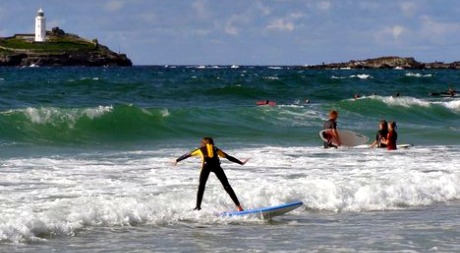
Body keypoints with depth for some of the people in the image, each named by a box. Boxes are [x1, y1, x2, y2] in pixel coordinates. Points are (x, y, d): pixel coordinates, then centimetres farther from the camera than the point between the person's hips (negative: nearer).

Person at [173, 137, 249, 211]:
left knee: (201, 186, 12)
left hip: (206, 166, -1)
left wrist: (177, 160, 57)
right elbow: (228, 157, 39)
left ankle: (198, 206, 2)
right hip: (216, 165, 1)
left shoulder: (200, 150, 34)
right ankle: (238, 206, -4)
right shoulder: (216, 149, 35)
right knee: (227, 186, 2)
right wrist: (241, 163, 47)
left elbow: (187, 155, 44)